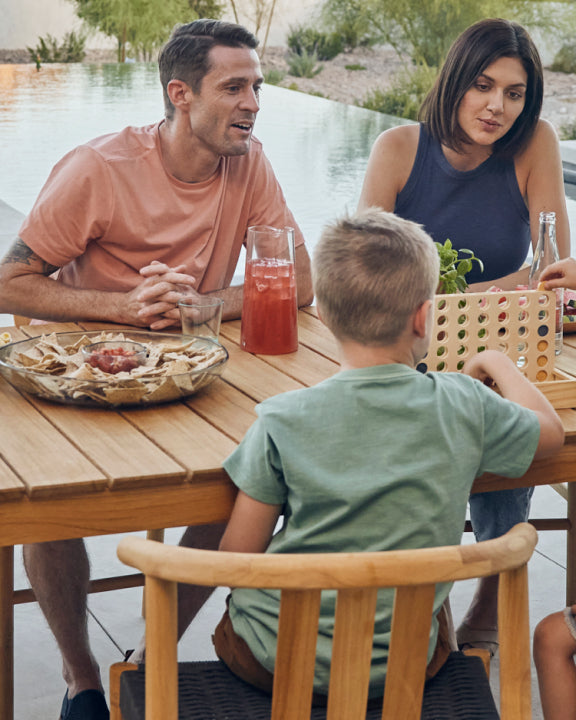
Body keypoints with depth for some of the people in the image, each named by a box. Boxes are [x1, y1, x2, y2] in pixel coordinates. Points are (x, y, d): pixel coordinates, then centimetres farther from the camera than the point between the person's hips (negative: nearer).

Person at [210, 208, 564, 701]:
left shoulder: (283, 421, -14)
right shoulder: (464, 406, -10)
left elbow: (237, 558, -10)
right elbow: (551, 430, 11)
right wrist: (498, 364, 28)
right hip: (402, 669, 2)